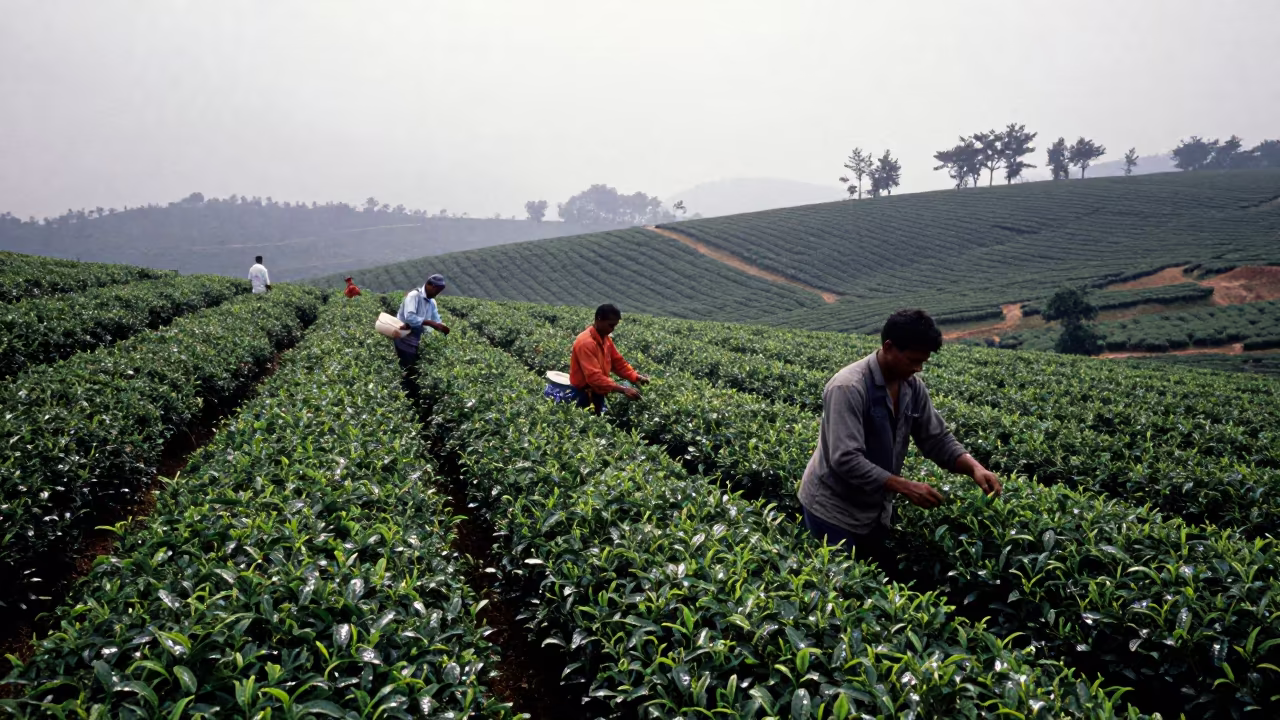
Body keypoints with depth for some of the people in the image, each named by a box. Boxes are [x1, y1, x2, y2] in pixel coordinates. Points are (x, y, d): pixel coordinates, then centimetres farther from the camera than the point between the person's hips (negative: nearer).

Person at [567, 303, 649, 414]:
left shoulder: (605, 338, 3)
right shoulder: (586, 342, -26)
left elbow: (618, 362, 9)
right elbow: (594, 377, -32)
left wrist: (636, 377, -9)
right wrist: (623, 389, -36)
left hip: (597, 392, 8)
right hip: (585, 395, -8)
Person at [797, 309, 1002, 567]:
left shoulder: (913, 387, -2)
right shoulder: (849, 387, -27)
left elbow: (937, 439, 4)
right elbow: (845, 459, -32)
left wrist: (975, 468, -14)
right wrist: (905, 487, -30)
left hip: (875, 510, 8)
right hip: (834, 509, -7)